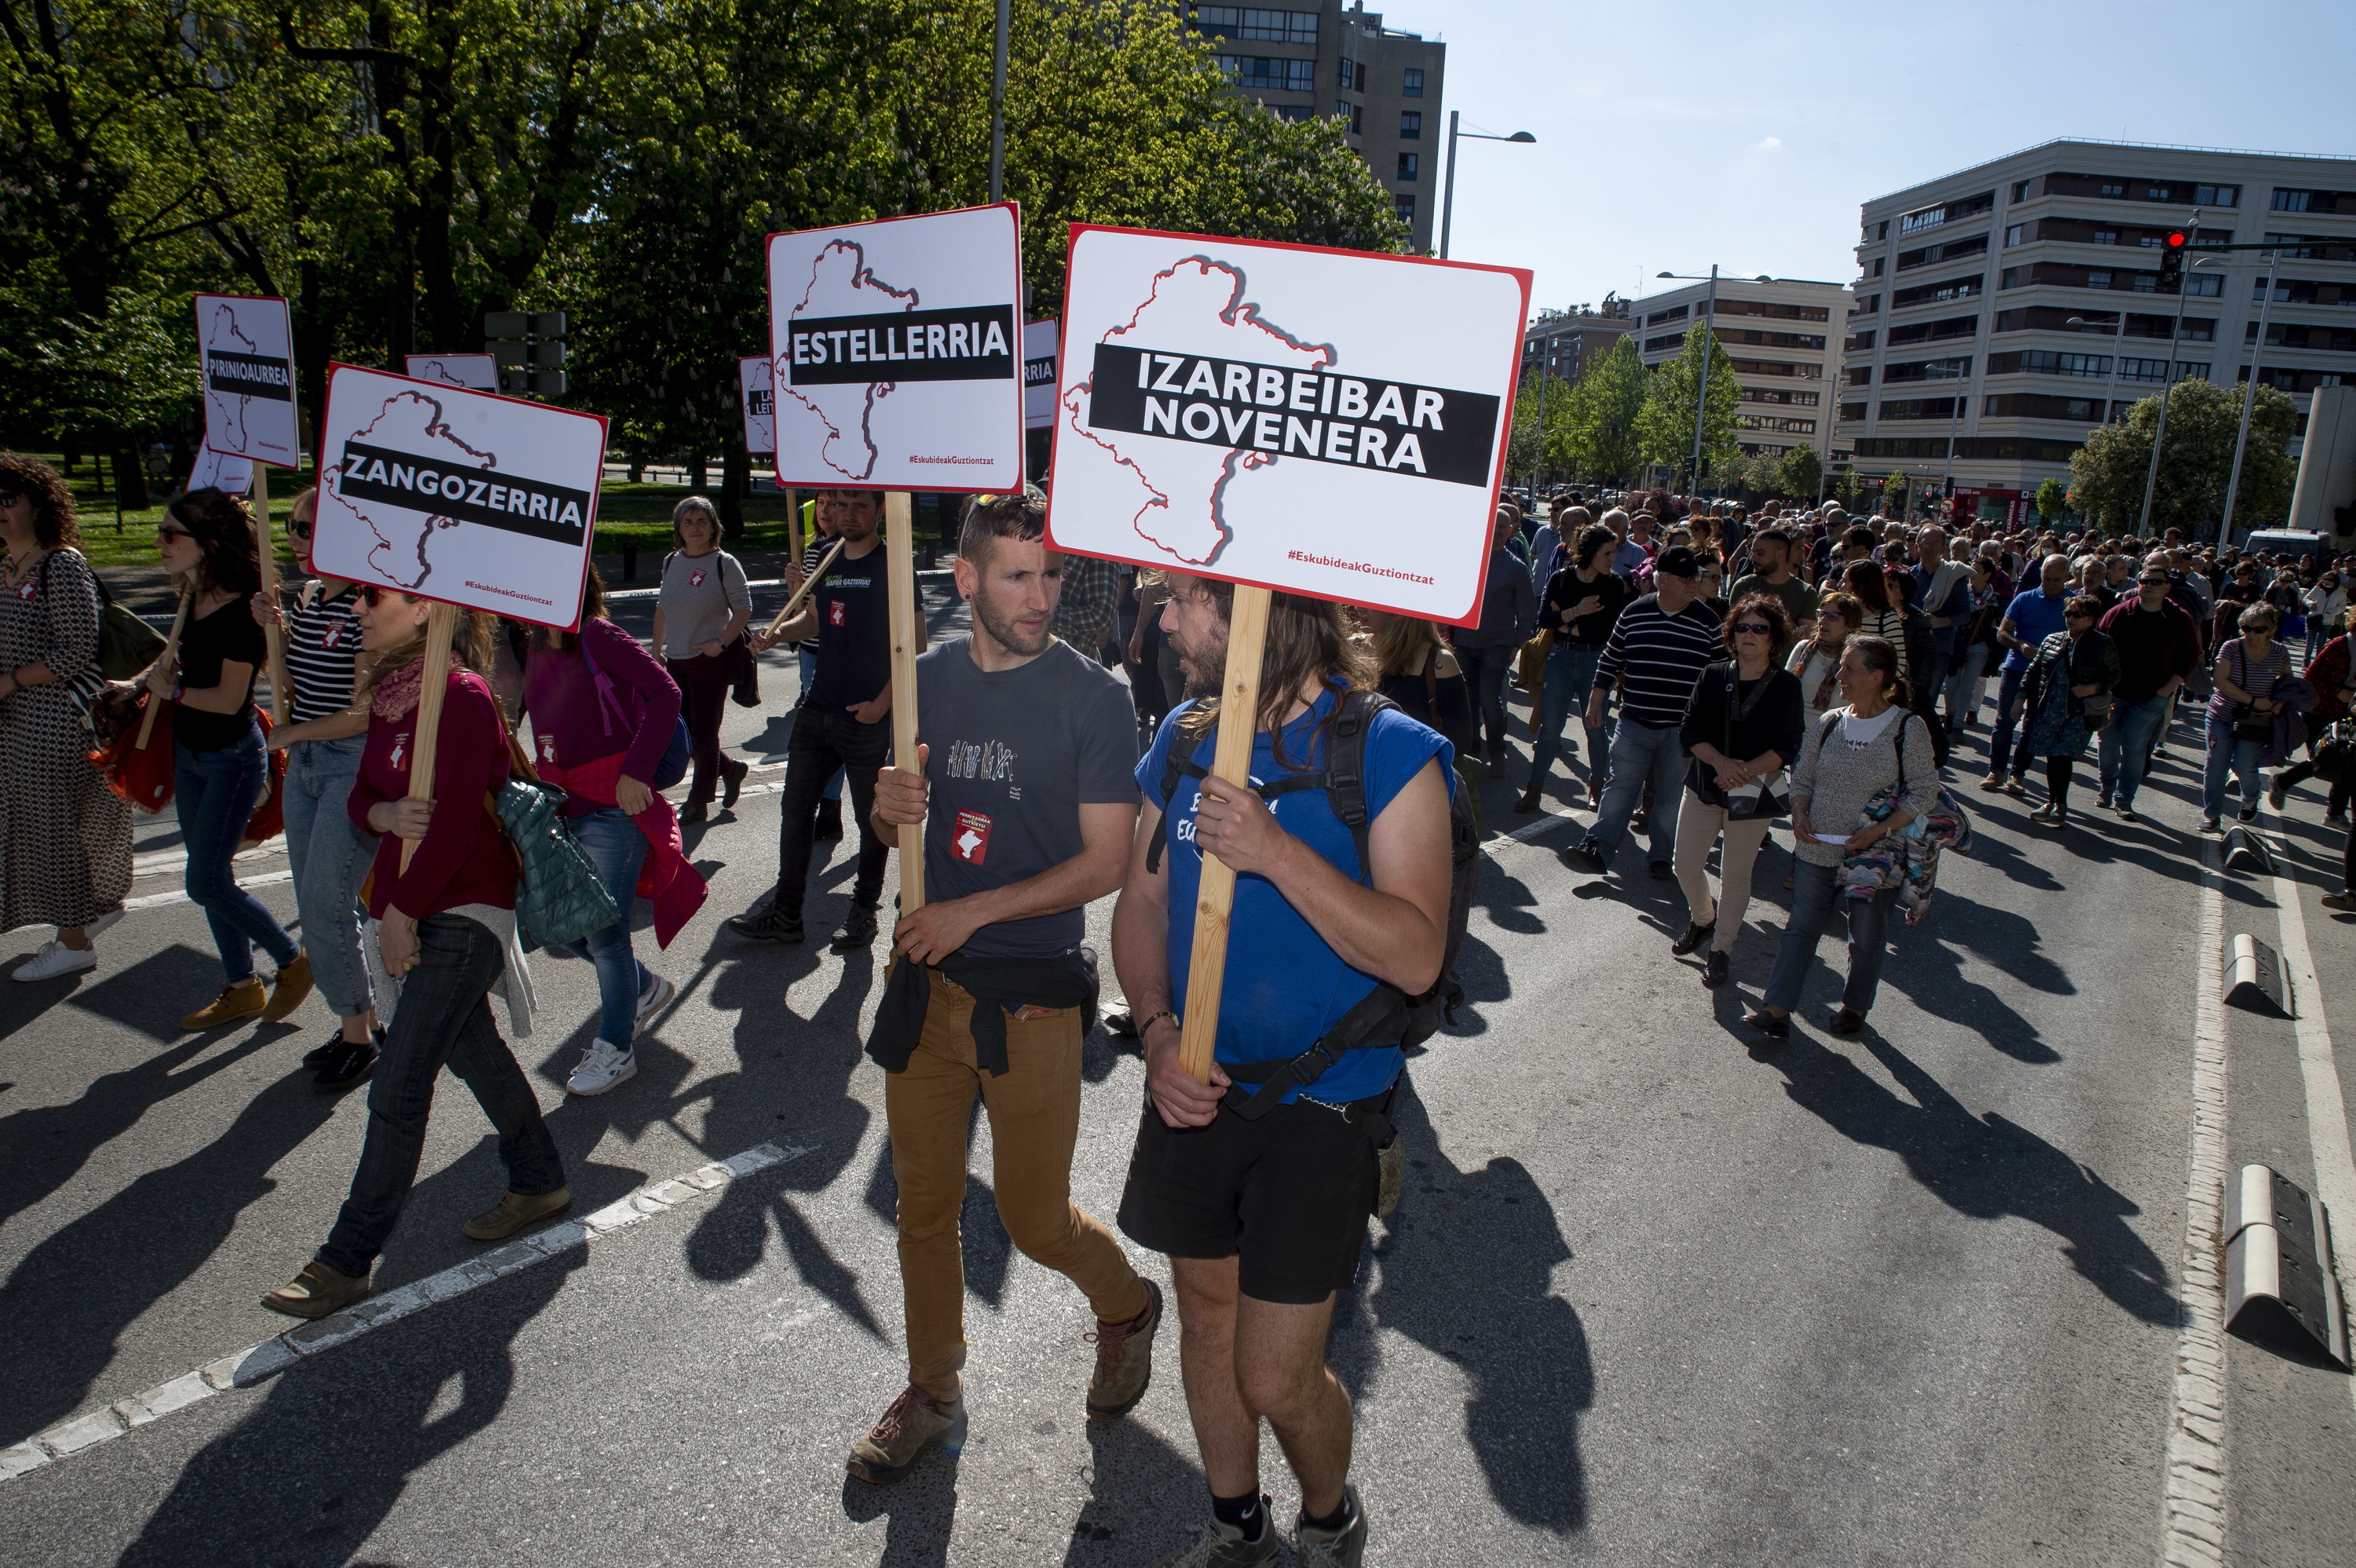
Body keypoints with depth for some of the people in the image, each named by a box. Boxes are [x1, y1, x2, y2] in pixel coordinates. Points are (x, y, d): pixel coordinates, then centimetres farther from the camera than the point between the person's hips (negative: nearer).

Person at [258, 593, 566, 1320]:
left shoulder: (463, 697, -19)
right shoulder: (390, 692, 8)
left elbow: (455, 825, -22)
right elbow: (361, 797, 11)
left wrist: (401, 917, -14)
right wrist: (387, 815, -14)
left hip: (463, 911, -9)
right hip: (413, 903, 9)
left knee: (397, 1087, -6)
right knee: (472, 1050, 19)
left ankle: (348, 1260, 5)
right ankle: (539, 1184, 35)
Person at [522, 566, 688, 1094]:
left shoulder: (598, 637, -11)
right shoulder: (540, 650, 12)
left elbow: (665, 692, -21)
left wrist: (637, 772, -25)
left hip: (613, 808, -8)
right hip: (562, 808, 8)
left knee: (605, 933, 0)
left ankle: (615, 1048, 18)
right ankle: (645, 988, 36)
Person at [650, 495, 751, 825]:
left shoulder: (724, 564, -8)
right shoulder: (671, 562, 8)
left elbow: (743, 609, -9)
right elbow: (662, 608, 16)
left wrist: (721, 643, -18)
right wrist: (655, 650, 12)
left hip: (710, 662, -6)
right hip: (675, 662, 6)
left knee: (703, 735, 0)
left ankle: (699, 803, 15)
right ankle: (731, 770, 32)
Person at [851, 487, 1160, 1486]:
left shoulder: (1091, 695, -10)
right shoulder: (932, 678, 5)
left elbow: (1104, 862, -12)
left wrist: (970, 912, -15)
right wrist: (891, 806, -8)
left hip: (1031, 993, -5)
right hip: (927, 980, 5)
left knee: (1035, 1220, 5)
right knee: (924, 1205, 14)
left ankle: (1127, 1308, 38)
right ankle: (933, 1396, 36)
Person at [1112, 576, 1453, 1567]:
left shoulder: (1389, 752, -16)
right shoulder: (1183, 739, 1)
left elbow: (1416, 955, -21)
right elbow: (1142, 899, 7)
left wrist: (1277, 853, -31)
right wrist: (1157, 1027, -9)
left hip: (1320, 1105, -5)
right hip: (1195, 1089, 5)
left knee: (1276, 1379, 0)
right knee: (1206, 1317, 20)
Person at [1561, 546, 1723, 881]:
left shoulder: (1708, 622, -2)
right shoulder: (1633, 615, 0)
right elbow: (1611, 660, 9)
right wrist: (1595, 702, 9)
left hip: (1682, 729, 0)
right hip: (1634, 724, 0)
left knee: (1671, 796, 7)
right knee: (1620, 787, 0)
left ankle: (1662, 857, 19)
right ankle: (1595, 849, 3)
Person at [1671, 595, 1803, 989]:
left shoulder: (1787, 686, -5)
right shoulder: (1713, 677, 0)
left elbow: (1788, 746, -8)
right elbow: (1689, 730, -3)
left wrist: (1745, 771, -21)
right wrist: (1721, 762, -19)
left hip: (1754, 794, -2)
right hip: (1704, 786, 3)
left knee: (1735, 875, 6)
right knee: (1686, 864, 4)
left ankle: (1721, 950, 21)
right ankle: (1703, 920, 34)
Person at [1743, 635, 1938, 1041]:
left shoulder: (1909, 729, -10)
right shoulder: (1828, 724, 1)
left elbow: (1924, 794, -9)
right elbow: (1802, 778, 10)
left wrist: (1880, 830, -20)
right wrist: (1800, 815, -9)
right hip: (1819, 851, 3)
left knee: (1866, 936, 13)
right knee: (1801, 927, 3)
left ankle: (1855, 1007, 34)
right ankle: (1777, 1010, 6)